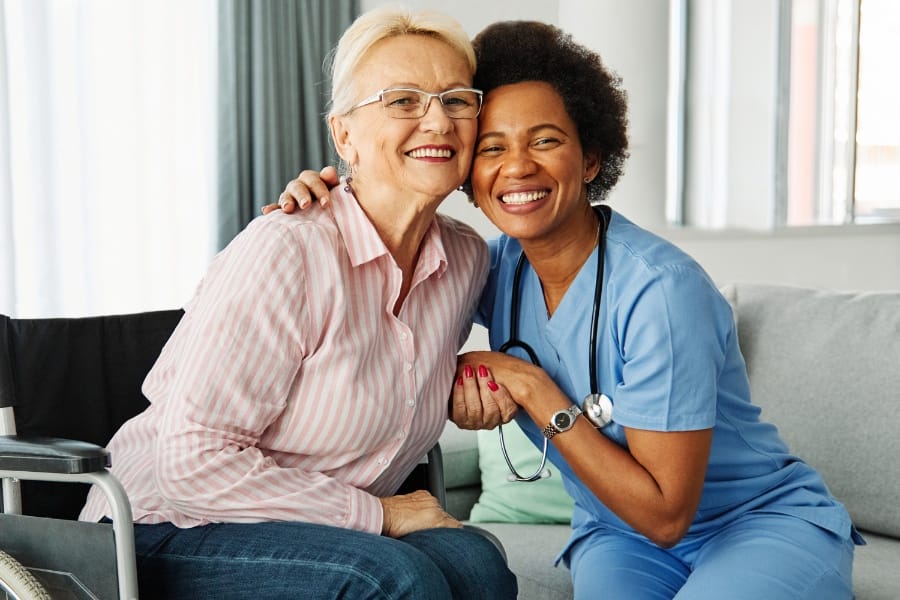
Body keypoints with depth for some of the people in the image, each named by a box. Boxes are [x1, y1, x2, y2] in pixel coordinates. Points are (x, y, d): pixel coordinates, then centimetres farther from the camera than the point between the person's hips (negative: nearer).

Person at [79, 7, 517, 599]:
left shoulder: (467, 257, 2)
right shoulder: (285, 250, -22)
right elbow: (194, 461, -24)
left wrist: (466, 376, 1)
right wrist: (379, 515, -19)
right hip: (167, 535, -6)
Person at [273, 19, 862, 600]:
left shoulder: (658, 287, -25)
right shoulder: (498, 268, -6)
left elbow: (665, 515, -23)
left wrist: (531, 386, -23)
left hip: (770, 521, -3)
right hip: (622, 533, 3)